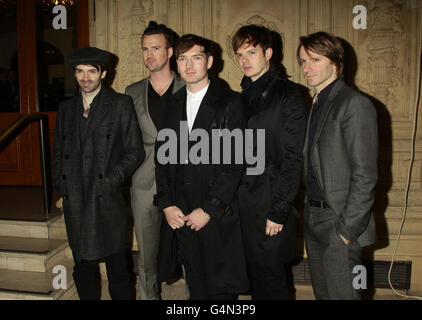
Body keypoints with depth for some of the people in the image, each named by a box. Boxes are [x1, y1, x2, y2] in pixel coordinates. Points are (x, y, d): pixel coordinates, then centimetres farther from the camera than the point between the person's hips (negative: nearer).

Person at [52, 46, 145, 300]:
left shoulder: (121, 104, 0)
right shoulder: (66, 108, 14)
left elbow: (135, 151, -3)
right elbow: (58, 152, 19)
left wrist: (112, 181, -13)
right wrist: (61, 187, 7)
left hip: (107, 202, -4)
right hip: (75, 204, 4)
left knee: (117, 268, 5)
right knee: (83, 268, 14)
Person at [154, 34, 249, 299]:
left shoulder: (230, 103, -5)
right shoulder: (172, 105, 10)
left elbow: (235, 162, -10)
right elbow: (162, 157, 10)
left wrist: (208, 210, -13)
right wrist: (166, 204, 0)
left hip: (218, 215, -4)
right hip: (180, 215, 4)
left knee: (220, 287, 6)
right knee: (196, 285, 15)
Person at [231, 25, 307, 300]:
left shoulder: (288, 94, -7)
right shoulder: (242, 97, 13)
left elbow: (293, 158, -12)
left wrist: (279, 212, -14)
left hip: (272, 206, -6)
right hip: (243, 205, 6)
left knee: (271, 280, 4)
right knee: (256, 277, 15)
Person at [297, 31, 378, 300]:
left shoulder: (354, 103, -13)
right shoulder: (316, 104, 14)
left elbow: (365, 175, -17)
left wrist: (347, 228, -17)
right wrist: (308, 214, 9)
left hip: (339, 222, -8)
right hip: (314, 221, 8)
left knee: (342, 294, 0)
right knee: (322, 293, 18)